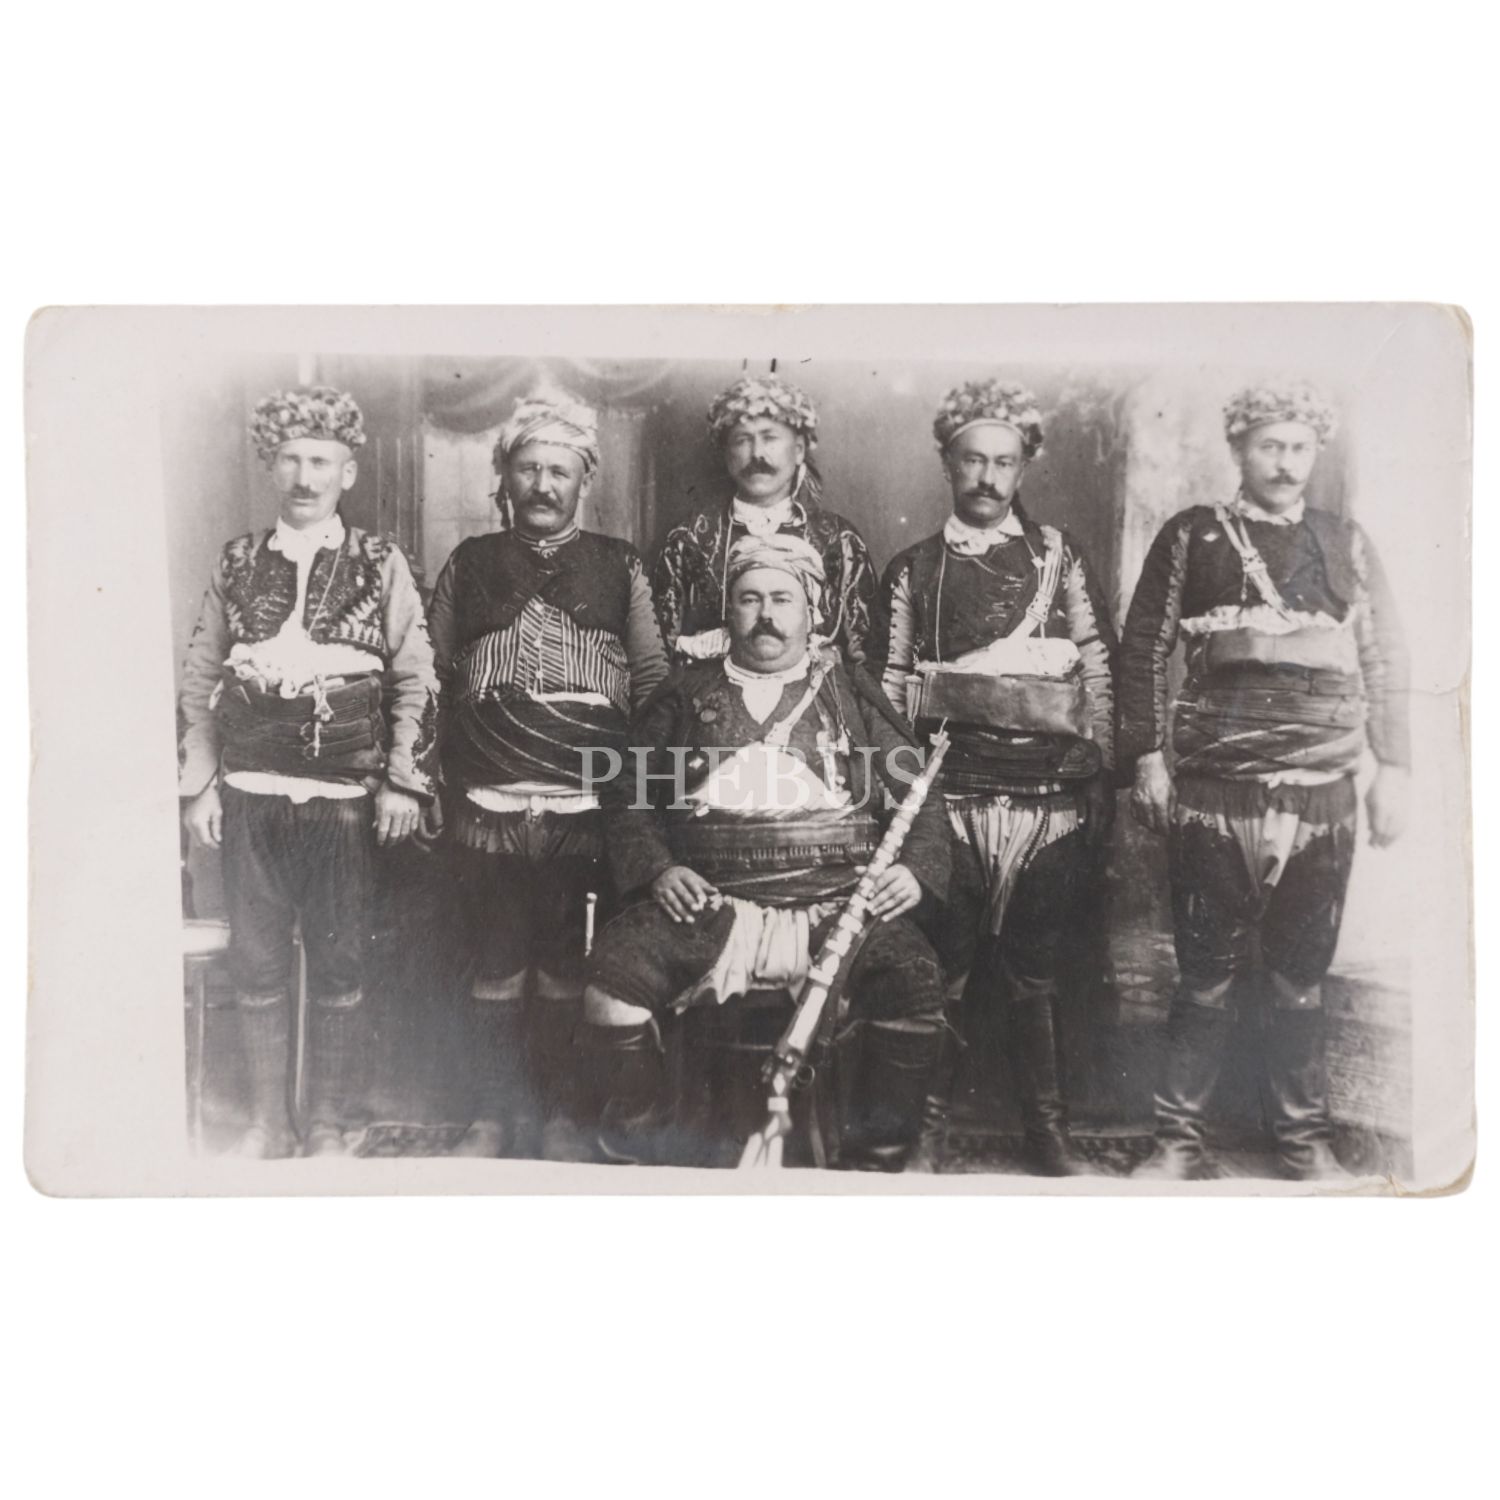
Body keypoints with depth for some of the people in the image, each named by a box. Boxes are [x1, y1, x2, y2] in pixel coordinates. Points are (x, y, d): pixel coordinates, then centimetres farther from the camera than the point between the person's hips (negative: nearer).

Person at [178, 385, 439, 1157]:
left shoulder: (380, 564, 2)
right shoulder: (238, 563, 8)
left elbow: (417, 681, 0)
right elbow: (199, 679, 11)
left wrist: (405, 782, -6)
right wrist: (199, 784, 5)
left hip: (347, 802, -2)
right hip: (247, 799, 3)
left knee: (339, 970, 5)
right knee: (256, 966, 10)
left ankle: (329, 1128, 20)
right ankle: (268, 1122, 25)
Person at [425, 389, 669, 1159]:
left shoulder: (620, 566, 8)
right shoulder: (468, 564, 11)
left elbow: (654, 681, 7)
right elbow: (431, 680, 12)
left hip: (588, 808, -1)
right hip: (487, 809, 1)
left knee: (567, 974, 7)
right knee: (497, 971, 8)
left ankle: (560, 1116, 23)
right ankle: (493, 1118, 23)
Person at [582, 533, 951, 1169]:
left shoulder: (852, 692, 17)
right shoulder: (686, 694, 17)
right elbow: (628, 798, 15)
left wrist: (916, 868, -3)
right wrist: (655, 869, -3)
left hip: (835, 901, 0)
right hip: (710, 899, 1)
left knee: (916, 983, -26)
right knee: (612, 976, -24)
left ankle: (879, 1158, -3)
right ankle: (628, 1158, 1)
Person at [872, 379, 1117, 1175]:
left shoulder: (1058, 555, 10)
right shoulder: (912, 570, 9)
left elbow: (1100, 669, 7)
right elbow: (891, 689, 7)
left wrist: (1100, 774, 2)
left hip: (1051, 801, 1)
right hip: (947, 800, 0)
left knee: (1032, 974, 10)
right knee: (942, 972, 5)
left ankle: (1047, 1133, 23)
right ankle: (930, 1128, 19)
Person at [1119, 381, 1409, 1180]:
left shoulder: (1346, 542, 12)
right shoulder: (1191, 536, 5)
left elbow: (1383, 662, 12)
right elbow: (1144, 653, 3)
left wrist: (1392, 769, 6)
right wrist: (1147, 757, -4)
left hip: (1322, 795, 2)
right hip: (1212, 794, -2)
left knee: (1301, 979, 10)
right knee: (1207, 975, 3)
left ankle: (1305, 1138, 23)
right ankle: (1181, 1137, 14)